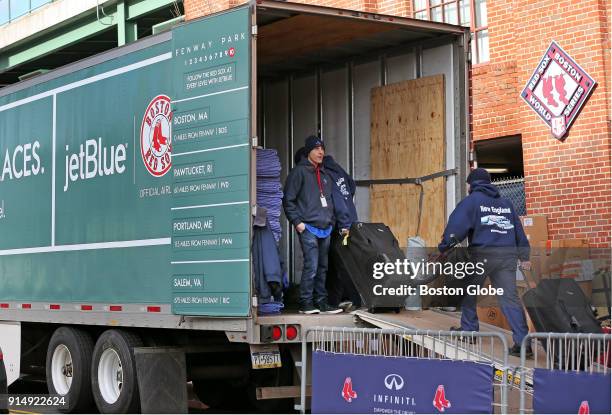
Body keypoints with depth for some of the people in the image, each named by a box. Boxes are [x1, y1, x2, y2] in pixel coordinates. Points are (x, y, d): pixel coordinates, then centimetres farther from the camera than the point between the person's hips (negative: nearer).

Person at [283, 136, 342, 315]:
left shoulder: (325, 174, 20)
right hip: (308, 227, -7)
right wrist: (297, 221, -12)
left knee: (323, 267, 9)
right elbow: (288, 199, -6)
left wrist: (331, 220, 17)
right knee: (311, 266, -13)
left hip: (325, 228, 7)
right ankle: (306, 303, -6)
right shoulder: (299, 171, -2)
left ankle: (321, 302, 14)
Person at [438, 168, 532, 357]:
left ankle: (469, 329, 21)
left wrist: (444, 247, -10)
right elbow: (518, 229, 21)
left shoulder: (472, 200, 2)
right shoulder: (505, 203, 20)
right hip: (508, 255, 4)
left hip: (483, 254, -4)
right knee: (509, 297, -2)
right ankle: (522, 341, -11)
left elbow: (456, 226, -10)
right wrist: (524, 255, 24)